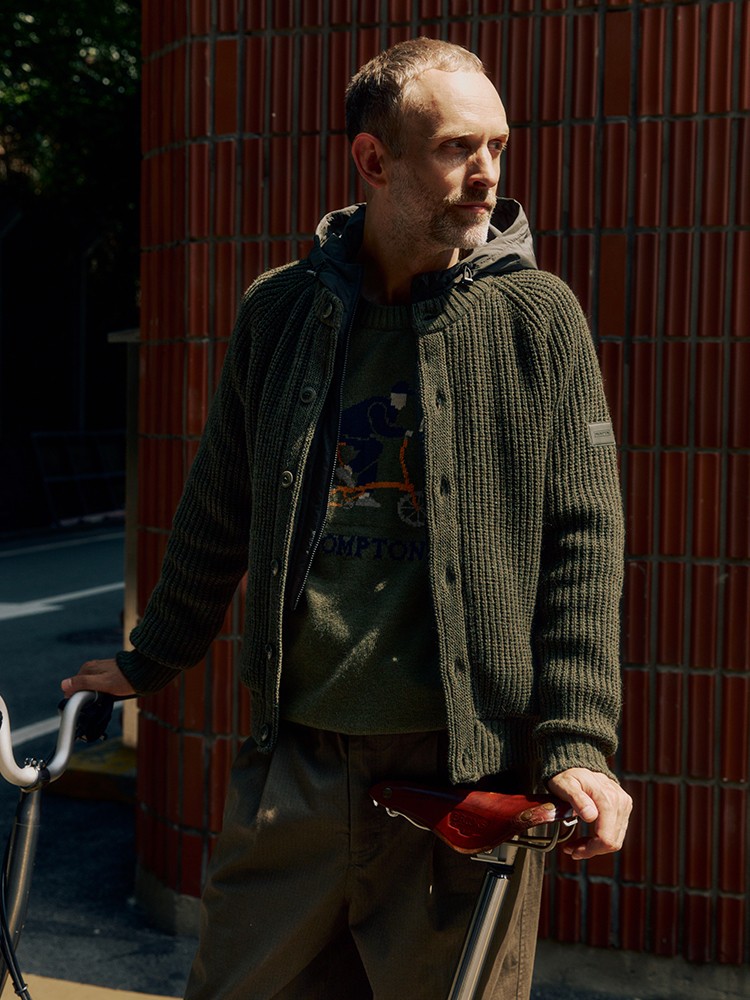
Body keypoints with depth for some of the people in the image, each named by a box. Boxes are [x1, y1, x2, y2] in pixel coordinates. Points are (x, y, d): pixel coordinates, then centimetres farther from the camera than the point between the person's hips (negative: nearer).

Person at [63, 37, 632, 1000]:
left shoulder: (538, 317, -1)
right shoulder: (278, 308, 5)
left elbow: (582, 541, -2)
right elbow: (220, 511, 16)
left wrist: (578, 740, -10)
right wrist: (151, 660, 25)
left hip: (468, 776, -2)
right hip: (292, 768, 3)